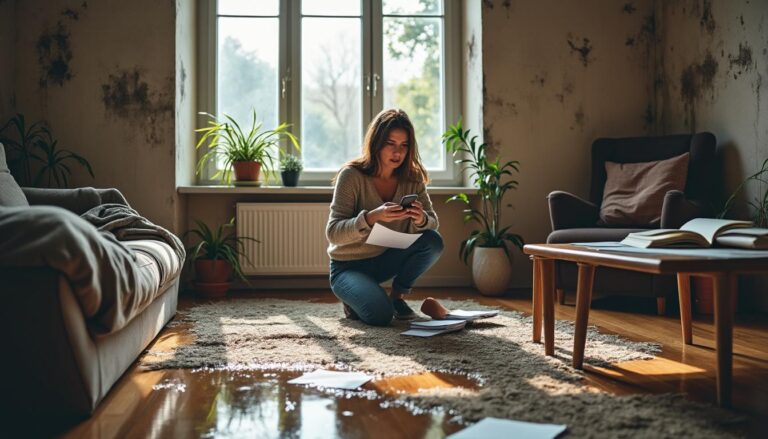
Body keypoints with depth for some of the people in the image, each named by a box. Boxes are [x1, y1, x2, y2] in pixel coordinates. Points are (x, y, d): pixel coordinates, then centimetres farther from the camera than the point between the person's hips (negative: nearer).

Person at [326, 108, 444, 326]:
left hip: (386, 259, 5)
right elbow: (333, 233, -24)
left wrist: (421, 219, -33)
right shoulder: (351, 175, -19)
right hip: (348, 266, -4)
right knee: (380, 314, -30)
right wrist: (372, 217, -41)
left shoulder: (412, 178, -5)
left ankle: (398, 296, 0)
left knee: (433, 241, -21)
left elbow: (433, 222, -8)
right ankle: (352, 299, 6)